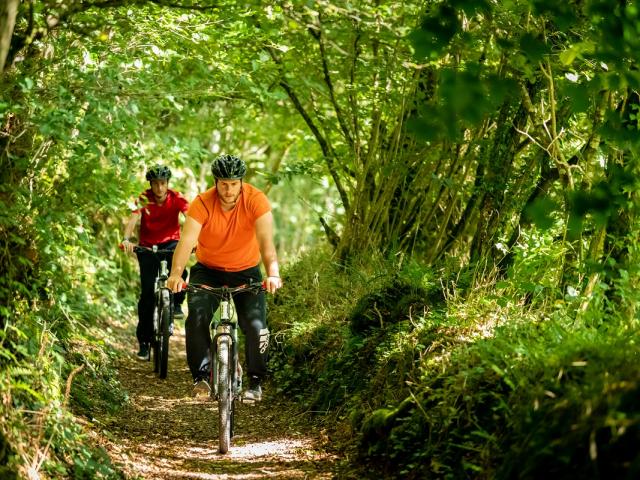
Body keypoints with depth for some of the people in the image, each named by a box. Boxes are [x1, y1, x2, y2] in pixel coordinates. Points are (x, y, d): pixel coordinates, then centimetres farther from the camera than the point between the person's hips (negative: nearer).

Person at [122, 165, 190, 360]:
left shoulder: (177, 198, -13)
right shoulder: (143, 199, -13)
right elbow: (133, 219, -27)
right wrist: (126, 239, -47)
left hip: (170, 242, 0)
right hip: (147, 246, 0)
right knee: (147, 293, -7)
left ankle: (177, 303, -16)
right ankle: (144, 341, 4)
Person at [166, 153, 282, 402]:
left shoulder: (256, 200, -22)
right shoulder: (202, 203, -22)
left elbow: (266, 240, -33)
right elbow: (187, 241, -33)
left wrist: (273, 273, -50)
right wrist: (176, 274, -50)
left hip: (246, 270, 0)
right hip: (208, 270, 0)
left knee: (256, 325, -15)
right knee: (197, 318, -22)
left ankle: (255, 381, 4)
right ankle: (201, 375, -7)